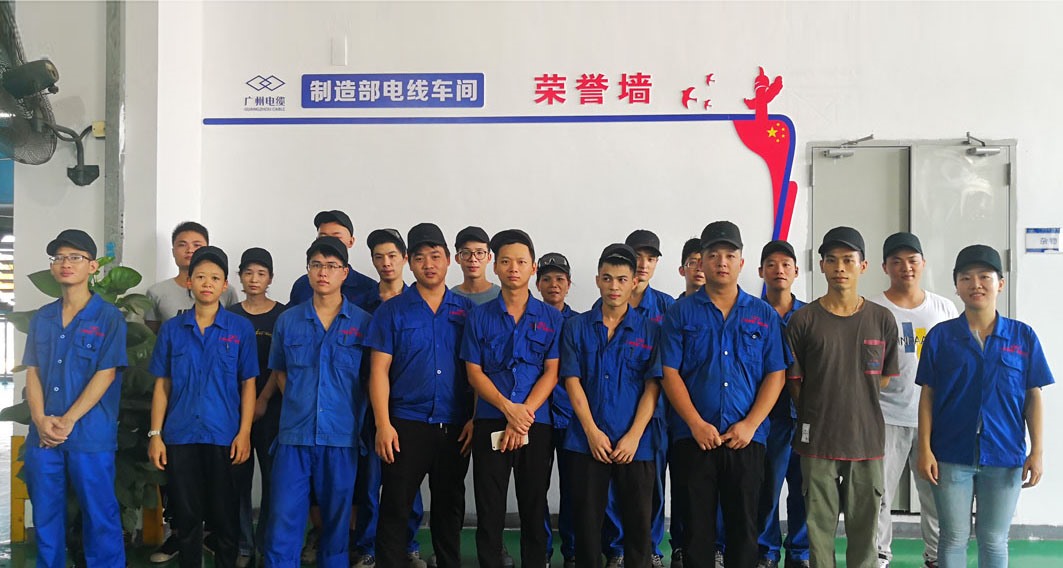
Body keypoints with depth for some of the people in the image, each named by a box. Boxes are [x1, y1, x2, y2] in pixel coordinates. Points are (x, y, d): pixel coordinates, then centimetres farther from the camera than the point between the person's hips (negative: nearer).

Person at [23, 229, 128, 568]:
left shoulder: (109, 317, -3)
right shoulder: (42, 318, 12)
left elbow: (106, 375, -8)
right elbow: (32, 372, 8)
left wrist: (68, 421, -14)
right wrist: (41, 421, -8)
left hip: (90, 435, -4)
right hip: (43, 435, 5)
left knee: (99, 515, 1)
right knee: (45, 514, 12)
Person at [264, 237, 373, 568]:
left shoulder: (362, 322, 1)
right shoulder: (288, 320, 7)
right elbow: (280, 371, 18)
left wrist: (355, 417, 1)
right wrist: (298, 404, 8)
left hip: (342, 437, -1)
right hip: (294, 433, 1)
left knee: (337, 519, 9)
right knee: (283, 519, -1)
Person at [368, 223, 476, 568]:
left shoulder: (466, 310, 6)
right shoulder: (392, 311, 2)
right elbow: (379, 370, -2)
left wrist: (475, 418, -3)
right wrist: (383, 424, -10)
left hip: (455, 427, 2)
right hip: (406, 424, -2)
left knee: (450, 507, 13)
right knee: (395, 507, 1)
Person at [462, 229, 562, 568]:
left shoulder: (551, 318, 4)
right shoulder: (479, 317, 5)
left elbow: (551, 372, -1)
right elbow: (474, 372, 0)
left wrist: (524, 414, -13)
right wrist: (509, 408, -14)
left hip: (536, 424, 0)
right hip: (490, 423, 0)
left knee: (534, 509, 8)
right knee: (489, 511, 3)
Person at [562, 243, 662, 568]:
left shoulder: (649, 331, 3)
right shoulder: (576, 328, 4)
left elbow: (652, 387, -2)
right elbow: (572, 382, -1)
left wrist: (633, 437, -11)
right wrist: (593, 433, -9)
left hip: (635, 444, 0)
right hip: (587, 441, 0)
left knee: (638, 523, 5)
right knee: (587, 522, 7)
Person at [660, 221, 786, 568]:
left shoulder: (764, 315, 7)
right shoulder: (682, 312, 3)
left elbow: (775, 375, 4)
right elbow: (670, 373, -2)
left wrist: (750, 424, -8)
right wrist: (696, 424, -11)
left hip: (747, 437, 1)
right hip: (694, 436, -1)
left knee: (744, 525, 7)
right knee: (698, 523, 5)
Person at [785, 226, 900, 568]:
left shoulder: (882, 320, 2)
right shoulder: (803, 320, -2)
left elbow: (885, 377, 11)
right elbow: (793, 381, 4)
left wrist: (855, 407, 8)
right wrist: (817, 415, 6)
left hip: (867, 440, 1)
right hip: (818, 441, -1)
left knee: (864, 527, 9)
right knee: (819, 527, 6)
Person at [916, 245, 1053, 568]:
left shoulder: (1023, 336, -1)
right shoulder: (940, 336, -2)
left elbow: (1034, 397, 3)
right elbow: (927, 396, 0)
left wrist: (1037, 451, -1)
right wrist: (925, 449, -4)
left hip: (1005, 457, 1)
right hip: (951, 456, 0)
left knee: (994, 540, 14)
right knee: (953, 538, 9)